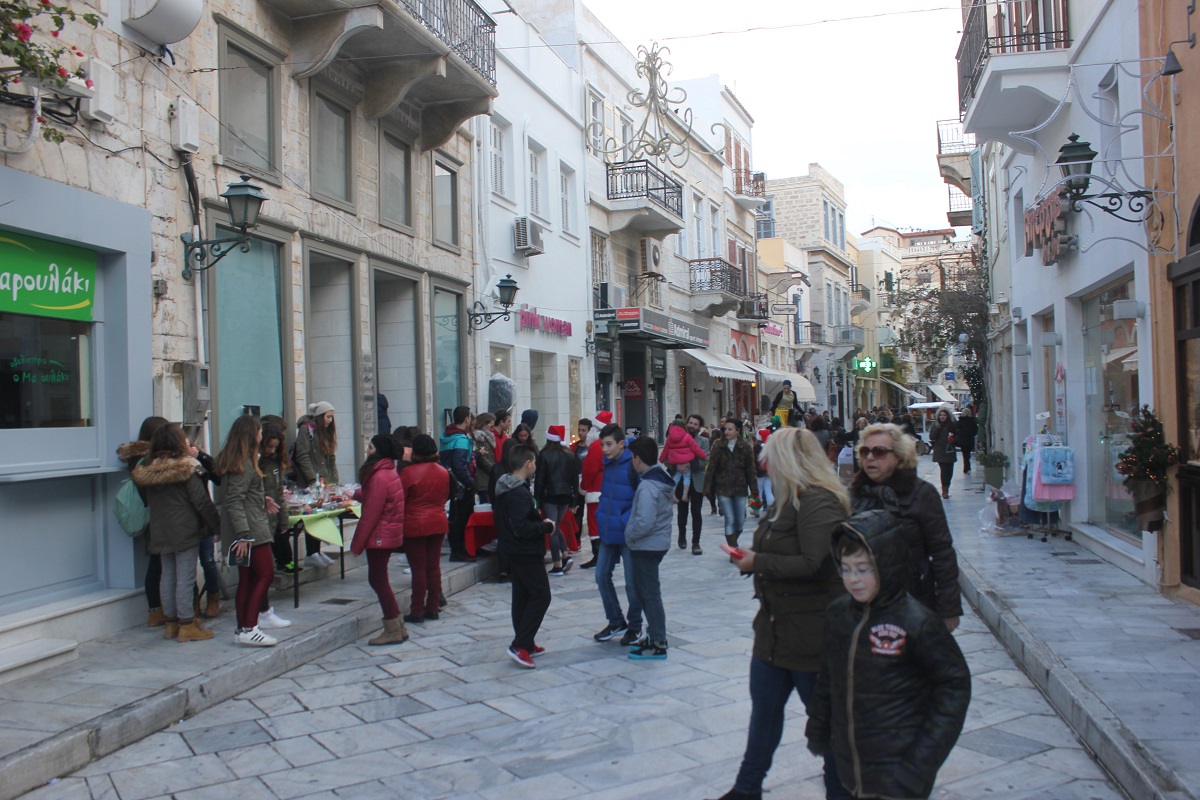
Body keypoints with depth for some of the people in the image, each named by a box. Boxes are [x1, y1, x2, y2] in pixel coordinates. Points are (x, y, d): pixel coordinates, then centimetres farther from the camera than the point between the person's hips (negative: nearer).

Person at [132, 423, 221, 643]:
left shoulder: (146, 470, 4)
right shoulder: (186, 468, -13)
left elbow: (146, 501, 13)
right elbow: (201, 502, -13)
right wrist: (216, 524, -5)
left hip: (159, 532, 6)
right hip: (185, 531, -6)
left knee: (167, 575, 14)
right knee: (185, 577, -2)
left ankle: (170, 622, 22)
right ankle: (187, 625, 2)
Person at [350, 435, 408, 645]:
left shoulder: (379, 477, -20)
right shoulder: (389, 472, 11)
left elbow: (371, 513, -21)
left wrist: (357, 543, -16)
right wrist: (356, 494, 31)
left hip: (380, 535, -10)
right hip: (390, 533, 10)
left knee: (378, 580, -1)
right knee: (378, 579, 15)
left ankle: (393, 630, 5)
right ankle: (398, 627, 20)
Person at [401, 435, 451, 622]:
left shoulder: (409, 472, -15)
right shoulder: (443, 472, 3)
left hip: (414, 525, -5)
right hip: (438, 524, 5)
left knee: (418, 568, -1)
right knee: (434, 566, 10)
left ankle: (417, 611, 5)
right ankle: (432, 608, 16)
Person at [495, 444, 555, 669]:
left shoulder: (504, 489, 9)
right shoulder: (519, 494, -23)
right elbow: (522, 528, -28)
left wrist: (539, 522, 11)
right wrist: (546, 526, -14)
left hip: (513, 551, 10)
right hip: (526, 553, -10)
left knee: (522, 596, 15)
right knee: (541, 596, -6)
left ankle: (526, 644, 22)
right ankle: (520, 645, -9)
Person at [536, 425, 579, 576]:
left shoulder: (544, 455, -8)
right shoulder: (570, 456, 4)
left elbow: (539, 479, -9)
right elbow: (575, 479, 7)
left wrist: (537, 501, -5)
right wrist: (574, 501, 12)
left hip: (549, 497, -5)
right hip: (565, 497, 5)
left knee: (552, 530, 1)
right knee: (556, 527, 21)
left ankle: (557, 566, 1)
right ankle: (565, 556, 6)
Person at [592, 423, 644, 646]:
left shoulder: (634, 465, -16)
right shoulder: (607, 464, 7)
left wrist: (627, 520, -18)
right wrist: (601, 515, 12)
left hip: (628, 533, -8)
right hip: (608, 532, 8)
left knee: (632, 582, 3)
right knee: (602, 575, 11)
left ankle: (635, 627, 20)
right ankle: (616, 622, 27)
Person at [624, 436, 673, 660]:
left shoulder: (647, 486, -23)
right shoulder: (662, 478, 7)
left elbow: (644, 522, -28)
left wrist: (628, 534, -13)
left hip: (647, 546, -10)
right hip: (658, 543, 10)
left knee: (649, 593, 0)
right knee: (644, 590, 20)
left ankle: (658, 645, 8)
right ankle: (655, 635, 29)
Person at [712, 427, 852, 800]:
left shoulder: (819, 503, -21)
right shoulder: (788, 500, 11)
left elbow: (815, 565, -29)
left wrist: (758, 563, -20)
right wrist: (750, 557, 0)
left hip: (809, 633, -10)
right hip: (775, 627, 10)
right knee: (764, 708, 19)